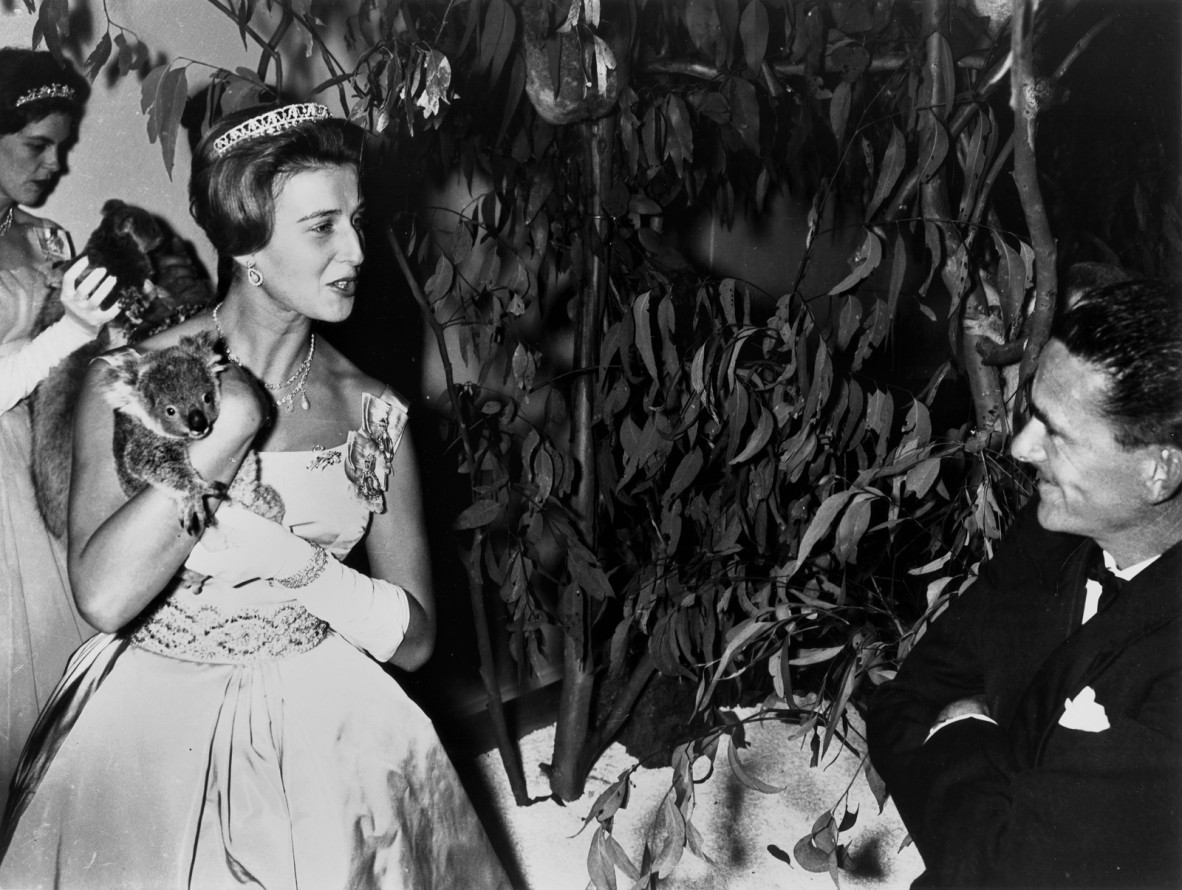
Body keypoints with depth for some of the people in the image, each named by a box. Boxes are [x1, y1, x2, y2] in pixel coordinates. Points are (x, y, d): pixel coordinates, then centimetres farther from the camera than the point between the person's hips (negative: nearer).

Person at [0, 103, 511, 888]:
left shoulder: (374, 415, -2)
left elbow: (414, 637, -2)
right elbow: (103, 597, -21)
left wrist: (297, 561, -18)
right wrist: (228, 428, -21)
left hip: (324, 737, 2)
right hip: (149, 732, -1)